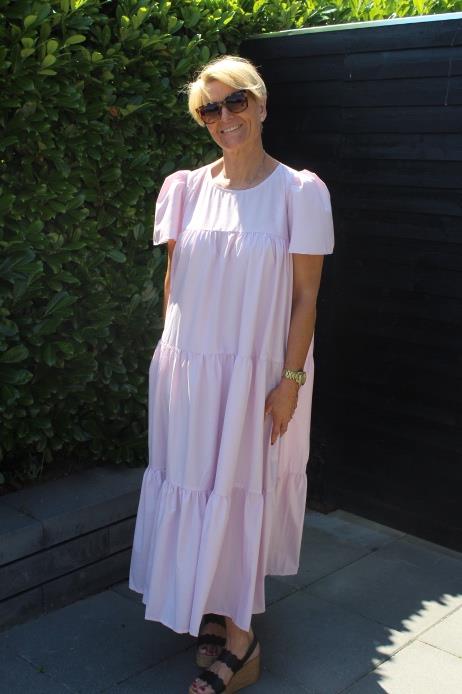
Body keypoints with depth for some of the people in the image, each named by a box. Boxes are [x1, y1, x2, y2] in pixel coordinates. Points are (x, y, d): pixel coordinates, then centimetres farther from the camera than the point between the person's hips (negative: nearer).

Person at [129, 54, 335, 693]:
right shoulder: (187, 188, 4)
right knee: (193, 489, 10)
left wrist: (290, 381, -10)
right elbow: (174, 279, 9)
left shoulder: (300, 191, -6)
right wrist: (170, 358, 7)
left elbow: (306, 296, -7)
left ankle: (240, 639, 20)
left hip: (255, 373, -3)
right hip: (187, 369, 4)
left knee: (240, 494, 5)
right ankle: (212, 612, 30)